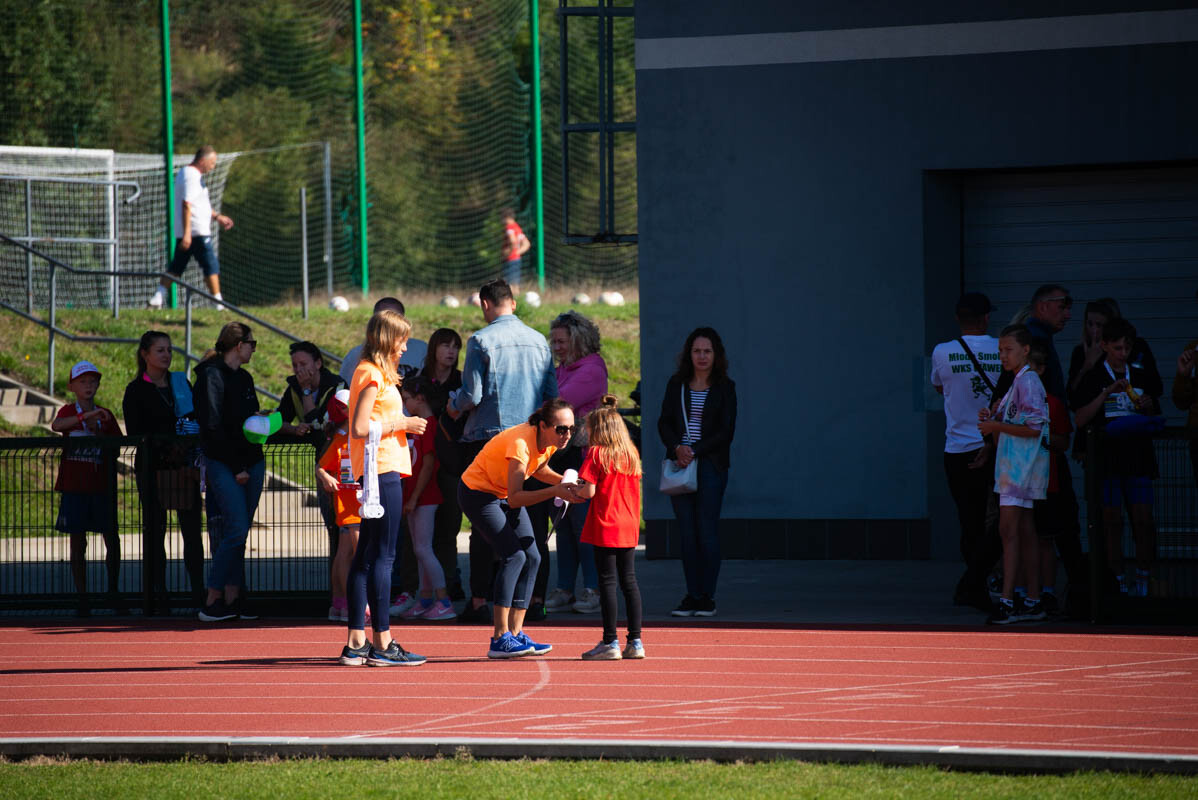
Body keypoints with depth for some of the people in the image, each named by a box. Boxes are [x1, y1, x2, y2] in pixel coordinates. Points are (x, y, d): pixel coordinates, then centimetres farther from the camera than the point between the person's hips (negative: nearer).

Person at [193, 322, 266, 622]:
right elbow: (212, 426, -13)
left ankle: (232, 598, 6)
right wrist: (236, 467, -14)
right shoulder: (211, 375, -9)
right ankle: (212, 601, -11)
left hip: (251, 462, 8)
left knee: (238, 532, 5)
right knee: (236, 529, -14)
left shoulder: (244, 378, 17)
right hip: (223, 464, -8)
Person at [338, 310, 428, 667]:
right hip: (383, 471, -10)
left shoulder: (371, 372, 18)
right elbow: (360, 428, -20)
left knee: (366, 555, 9)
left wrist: (402, 425, 11)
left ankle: (356, 642, 11)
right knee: (382, 556, -9)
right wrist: (402, 424, -11)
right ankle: (382, 643, -8)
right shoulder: (372, 375, -12)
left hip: (376, 472, 10)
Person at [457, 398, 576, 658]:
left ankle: (515, 634, 3)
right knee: (514, 556, -20)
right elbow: (515, 498, -37)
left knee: (532, 558, -1)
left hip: (503, 494, 9)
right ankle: (500, 640, -21)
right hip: (477, 493, -9)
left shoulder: (550, 441, -10)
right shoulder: (521, 443, -34)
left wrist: (565, 482, -7)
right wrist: (554, 491, -46)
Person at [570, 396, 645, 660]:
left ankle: (610, 642, -3)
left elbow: (589, 491, -14)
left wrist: (575, 490, 5)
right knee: (629, 581, 9)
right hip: (629, 528, 6)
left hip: (605, 527, -6)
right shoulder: (631, 454, 10)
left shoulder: (597, 453, -7)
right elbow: (634, 490, 14)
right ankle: (635, 641, 7)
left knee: (607, 582, -3)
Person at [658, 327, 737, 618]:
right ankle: (692, 596, 5)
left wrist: (695, 452, -12)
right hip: (679, 464, 3)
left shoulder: (724, 388, 3)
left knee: (707, 531, -6)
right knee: (686, 533, 1)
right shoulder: (677, 385, 12)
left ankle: (707, 597, -2)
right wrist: (677, 448, -11)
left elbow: (726, 432, -3)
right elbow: (664, 422, 8)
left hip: (710, 464, -3)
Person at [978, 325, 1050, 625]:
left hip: (1022, 465, -10)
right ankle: (1033, 602, 11)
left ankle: (1007, 600, -20)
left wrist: (998, 426, -16)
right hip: (1013, 463, 10)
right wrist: (991, 421, 6)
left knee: (1009, 529, -15)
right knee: (1024, 532, 9)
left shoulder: (1027, 381, -11)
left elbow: (1034, 427, -19)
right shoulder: (1016, 382, 19)